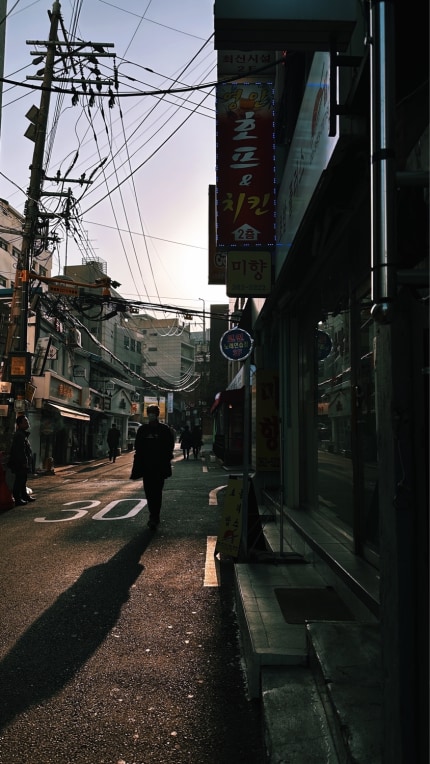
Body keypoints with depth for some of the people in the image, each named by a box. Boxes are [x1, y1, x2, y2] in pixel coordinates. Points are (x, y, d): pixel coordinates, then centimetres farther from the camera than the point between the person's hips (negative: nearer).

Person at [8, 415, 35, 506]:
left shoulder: (23, 434, 17)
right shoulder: (19, 435, -18)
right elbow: (20, 451, -23)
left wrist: (27, 462, 22)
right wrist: (24, 462, -23)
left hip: (23, 464, 11)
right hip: (20, 464, -11)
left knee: (23, 480, 19)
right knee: (19, 480, -7)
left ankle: (24, 495, 29)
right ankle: (17, 499, -3)